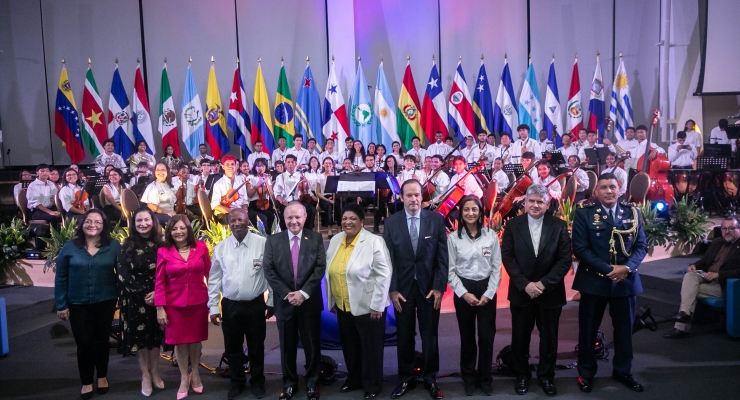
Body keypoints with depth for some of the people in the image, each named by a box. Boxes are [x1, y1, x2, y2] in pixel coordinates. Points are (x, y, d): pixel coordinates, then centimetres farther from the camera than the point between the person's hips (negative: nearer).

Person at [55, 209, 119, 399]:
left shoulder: (114, 246, -5)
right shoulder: (69, 247, -4)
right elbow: (61, 278, -1)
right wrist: (61, 305, -3)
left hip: (105, 302, 0)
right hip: (78, 304, 0)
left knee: (101, 340, 15)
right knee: (83, 343, 8)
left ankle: (102, 376, 36)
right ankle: (86, 382, 28)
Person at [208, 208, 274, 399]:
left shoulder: (262, 244, -8)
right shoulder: (220, 248, 0)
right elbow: (214, 279, 3)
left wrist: (271, 302, -3)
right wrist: (213, 307, 1)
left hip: (255, 305, -2)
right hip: (230, 305, 2)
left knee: (256, 347, 12)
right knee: (232, 347, 14)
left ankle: (257, 382, 32)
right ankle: (237, 382, 35)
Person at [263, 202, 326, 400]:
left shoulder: (316, 238, -1)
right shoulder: (273, 240, 1)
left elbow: (320, 267, -7)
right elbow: (269, 270, -4)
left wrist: (303, 293, -15)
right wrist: (287, 294, -13)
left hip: (309, 301, 0)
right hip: (284, 302, 1)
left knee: (312, 345, 10)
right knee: (287, 346, 12)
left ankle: (312, 382, 28)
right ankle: (289, 383, 29)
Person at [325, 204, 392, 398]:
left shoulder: (374, 241, -16)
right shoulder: (335, 240, 4)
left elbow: (384, 275, -17)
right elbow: (331, 271, 12)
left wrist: (376, 305, -18)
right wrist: (332, 300, 13)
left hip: (367, 306, -6)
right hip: (343, 306, 6)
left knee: (370, 348, 8)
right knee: (349, 346, 19)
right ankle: (354, 379, 39)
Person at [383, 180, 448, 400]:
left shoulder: (436, 219, -2)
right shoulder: (391, 222, -1)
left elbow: (442, 256, -3)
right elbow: (388, 258, -1)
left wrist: (439, 287, -8)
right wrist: (393, 289, -6)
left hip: (429, 287, 0)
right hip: (402, 287, 0)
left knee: (430, 336, 10)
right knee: (404, 337, 10)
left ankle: (430, 379, 26)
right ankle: (405, 379, 26)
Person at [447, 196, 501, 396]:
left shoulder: (491, 235, -1)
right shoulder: (453, 238, -3)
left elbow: (496, 268, 0)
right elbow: (451, 270, -2)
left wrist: (489, 293, -8)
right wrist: (464, 293, -11)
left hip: (487, 290, 0)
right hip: (463, 291, 0)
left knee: (487, 336, 5)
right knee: (467, 337, 10)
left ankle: (485, 378, 22)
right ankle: (469, 379, 25)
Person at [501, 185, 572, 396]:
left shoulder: (559, 226, -2)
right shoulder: (512, 225, -2)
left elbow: (565, 259, -6)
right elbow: (507, 257, -6)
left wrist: (544, 283, -15)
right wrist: (525, 284, -15)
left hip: (550, 292, 0)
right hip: (521, 292, 0)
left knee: (549, 338, 12)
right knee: (520, 337, 10)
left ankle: (546, 376, 31)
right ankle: (522, 375, 29)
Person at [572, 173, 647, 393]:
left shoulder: (632, 212, 3)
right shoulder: (584, 212, -7)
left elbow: (641, 245, 3)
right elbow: (580, 248, -12)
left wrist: (627, 267, -15)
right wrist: (608, 269, -18)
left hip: (625, 280, 3)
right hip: (594, 280, -3)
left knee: (624, 329, 15)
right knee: (588, 329, 9)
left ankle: (622, 371, 35)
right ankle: (586, 373, 27)